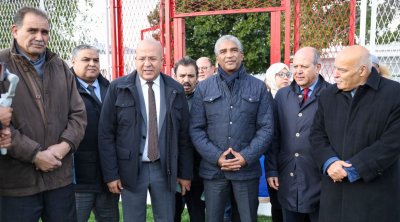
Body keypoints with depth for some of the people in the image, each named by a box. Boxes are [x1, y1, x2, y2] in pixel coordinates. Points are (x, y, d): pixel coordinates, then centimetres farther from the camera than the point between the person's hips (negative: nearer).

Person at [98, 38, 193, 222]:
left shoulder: (176, 90, 2)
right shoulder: (118, 88, -4)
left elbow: (184, 135, 5)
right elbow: (106, 134, -3)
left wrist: (186, 173, 6)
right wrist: (111, 173, -6)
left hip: (165, 169, 2)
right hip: (131, 169, -1)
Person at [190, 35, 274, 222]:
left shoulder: (258, 87, 4)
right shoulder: (203, 88, 4)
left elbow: (266, 127, 0)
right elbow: (196, 128, 1)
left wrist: (246, 156, -11)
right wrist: (216, 157, -10)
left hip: (247, 168, 0)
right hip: (213, 169, 0)